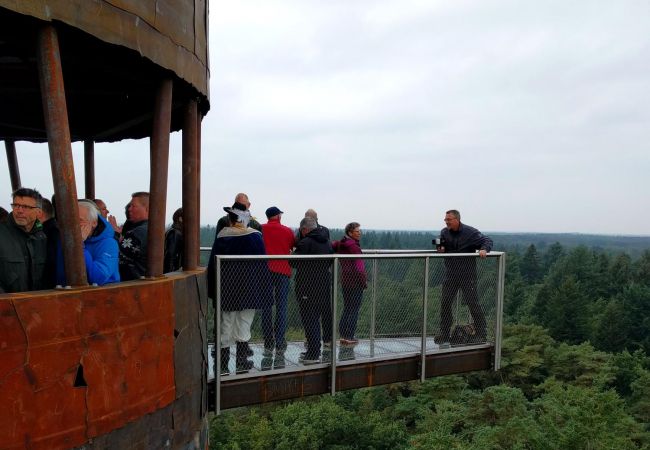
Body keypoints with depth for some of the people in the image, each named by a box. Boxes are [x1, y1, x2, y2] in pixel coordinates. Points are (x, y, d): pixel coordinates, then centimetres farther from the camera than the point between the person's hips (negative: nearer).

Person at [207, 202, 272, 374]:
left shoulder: (221, 237, -3)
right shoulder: (255, 237, -5)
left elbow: (212, 265, 0)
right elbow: (262, 264, -4)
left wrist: (213, 291, 8)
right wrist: (264, 291, 2)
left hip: (226, 290, 1)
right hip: (249, 291, -1)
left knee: (226, 327, 8)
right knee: (243, 327, 8)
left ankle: (223, 365, 11)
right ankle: (242, 363, 13)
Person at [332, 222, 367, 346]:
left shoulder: (340, 244, 7)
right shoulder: (353, 246, -16)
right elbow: (359, 266, -17)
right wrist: (364, 282, -10)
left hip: (345, 281, 8)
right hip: (355, 281, -8)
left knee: (347, 308, 15)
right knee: (354, 309, -1)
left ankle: (343, 335, 17)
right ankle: (350, 337, 0)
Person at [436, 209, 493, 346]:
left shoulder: (470, 232, -9)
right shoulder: (444, 232, 5)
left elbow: (487, 241, -4)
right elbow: (441, 247, 19)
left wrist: (484, 249, -25)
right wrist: (440, 249, -5)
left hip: (467, 275, -4)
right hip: (450, 275, 5)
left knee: (472, 303, -1)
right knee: (445, 304, 5)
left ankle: (481, 333, 13)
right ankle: (444, 334, 16)